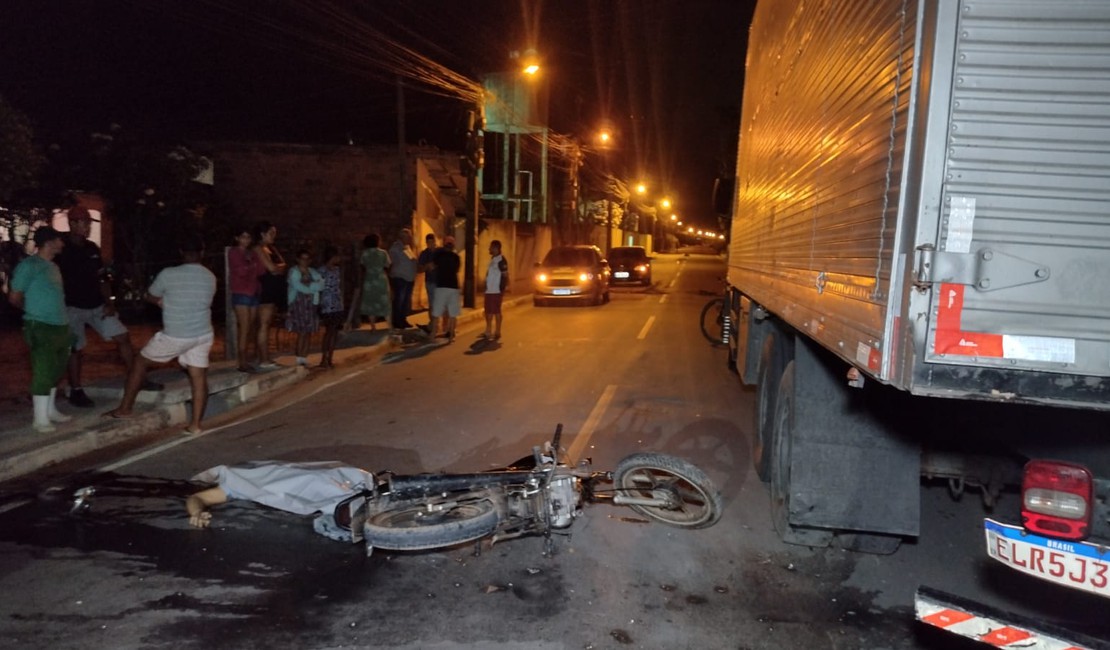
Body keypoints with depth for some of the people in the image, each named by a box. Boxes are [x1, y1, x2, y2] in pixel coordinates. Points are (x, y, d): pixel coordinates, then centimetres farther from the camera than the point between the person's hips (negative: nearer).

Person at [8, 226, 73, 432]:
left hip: (61, 326, 8)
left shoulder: (54, 267, 16)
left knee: (55, 371, 15)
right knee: (44, 372, -6)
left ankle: (50, 410, 27)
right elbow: (14, 297, -5)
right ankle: (41, 418, 0)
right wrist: (33, 310, 10)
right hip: (41, 327, -8)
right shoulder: (29, 265, -9)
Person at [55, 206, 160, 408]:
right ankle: (76, 392, 11)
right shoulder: (61, 250, -9)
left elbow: (103, 278, 14)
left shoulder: (92, 249, 9)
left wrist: (109, 302, 3)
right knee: (76, 349, -1)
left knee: (122, 337, 2)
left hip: (97, 306, 6)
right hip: (73, 308, -6)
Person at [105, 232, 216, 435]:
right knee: (199, 377, 6)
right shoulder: (210, 278, 3)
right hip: (203, 335, 4)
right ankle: (195, 424, 4)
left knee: (140, 361, 16)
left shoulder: (168, 274, -11)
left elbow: (150, 297, 4)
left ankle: (124, 408, 23)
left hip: (175, 336, -3)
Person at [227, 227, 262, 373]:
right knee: (244, 328, -10)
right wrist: (253, 266, -2)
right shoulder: (233, 252, -1)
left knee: (250, 328, 5)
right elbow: (240, 271, -13)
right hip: (241, 293, -6)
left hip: (253, 293, 6)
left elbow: (260, 270, 6)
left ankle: (246, 359, 11)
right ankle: (242, 363, -9)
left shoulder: (252, 253, 16)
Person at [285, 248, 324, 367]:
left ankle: (304, 359, 11)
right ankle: (299, 360, -3)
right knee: (301, 333, -9)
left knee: (308, 333, 4)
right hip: (298, 304, -5)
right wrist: (314, 286, -4)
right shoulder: (293, 272, -3)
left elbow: (322, 284, -1)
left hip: (311, 304, 5)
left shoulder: (313, 272, 14)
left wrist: (309, 285, -12)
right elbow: (301, 288, -15)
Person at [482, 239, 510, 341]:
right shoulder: (492, 259, 15)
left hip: (496, 291, -9)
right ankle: (488, 332, 22)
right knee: (488, 311, 13)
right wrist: (486, 287, 17)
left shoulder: (501, 260, -11)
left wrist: (504, 289, -17)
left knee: (496, 311, -3)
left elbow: (505, 275, -13)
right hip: (489, 290, 9)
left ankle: (497, 333, 4)